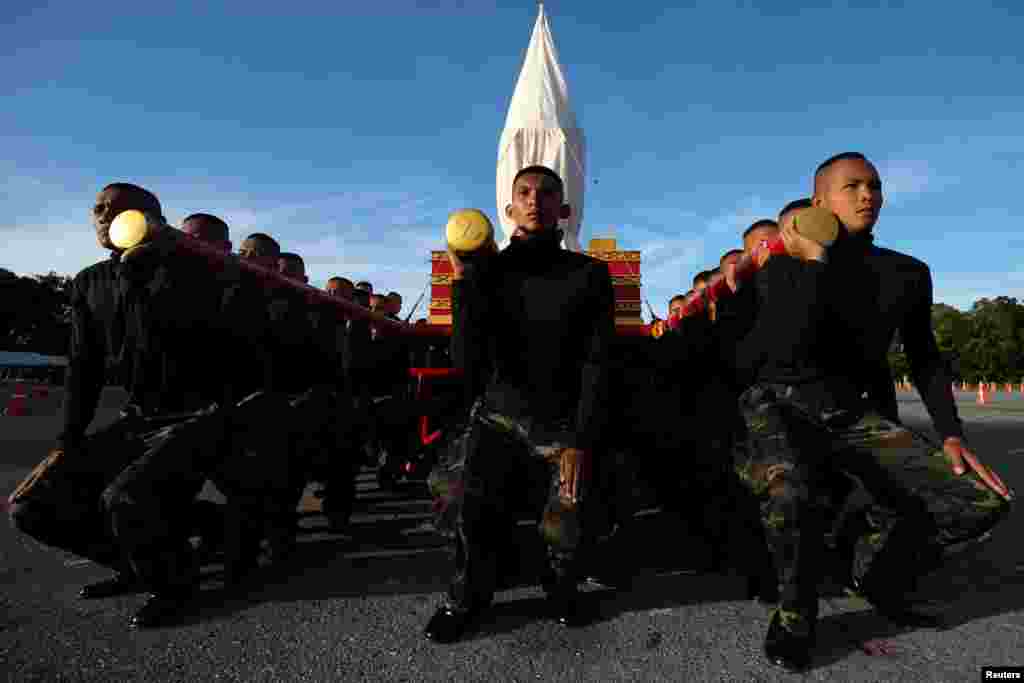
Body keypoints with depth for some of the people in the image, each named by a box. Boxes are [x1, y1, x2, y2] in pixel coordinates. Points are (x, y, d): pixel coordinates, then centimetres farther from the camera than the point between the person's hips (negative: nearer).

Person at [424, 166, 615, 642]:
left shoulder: (590, 274, -3)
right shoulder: (489, 271, 0)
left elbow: (597, 365, -5)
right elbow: (468, 364, -11)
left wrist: (581, 441, -12)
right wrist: (463, 282, -17)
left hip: (561, 425, 0)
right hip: (498, 416, 1)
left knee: (563, 534, -3)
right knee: (476, 511, -13)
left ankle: (562, 589, 29)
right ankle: (466, 598, 13)